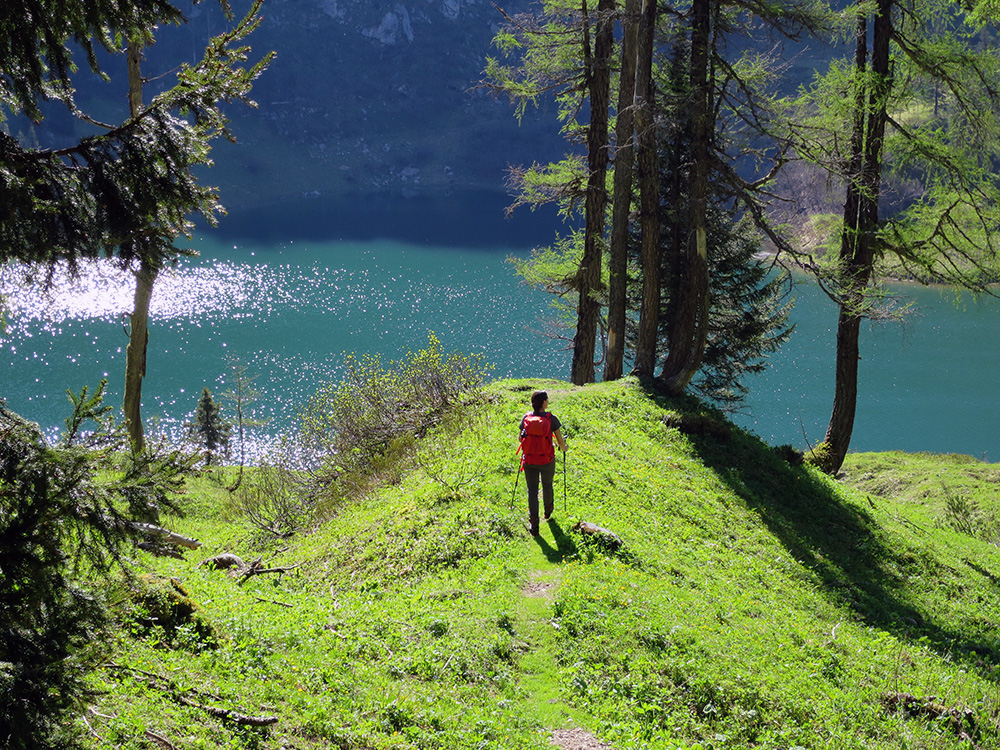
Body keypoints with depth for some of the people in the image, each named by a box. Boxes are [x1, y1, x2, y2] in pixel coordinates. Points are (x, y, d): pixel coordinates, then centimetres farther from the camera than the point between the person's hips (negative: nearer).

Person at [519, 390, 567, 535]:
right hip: (547, 461, -1)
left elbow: (521, 438, 4)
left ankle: (534, 524, -2)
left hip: (529, 461, 1)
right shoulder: (552, 419, -15)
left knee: (532, 490, 9)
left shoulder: (526, 417, -8)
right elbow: (560, 441, -9)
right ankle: (548, 511, 50)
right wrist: (563, 448, 14)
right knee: (547, 485, 25)